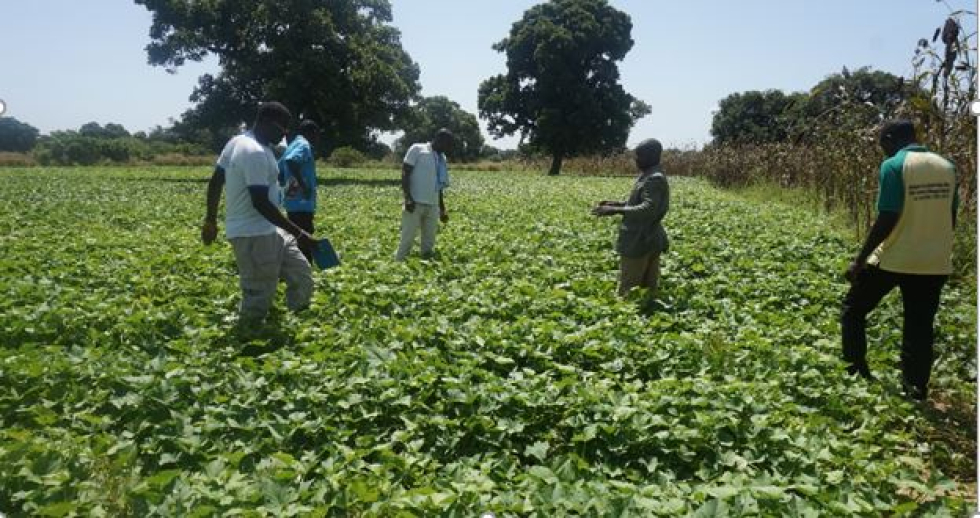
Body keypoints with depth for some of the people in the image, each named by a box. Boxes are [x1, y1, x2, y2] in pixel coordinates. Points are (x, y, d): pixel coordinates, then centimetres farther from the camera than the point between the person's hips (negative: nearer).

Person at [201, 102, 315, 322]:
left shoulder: (238, 142, 10)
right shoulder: (256, 152, -21)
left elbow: (215, 182, 16)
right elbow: (261, 203, -25)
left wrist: (211, 219, 24)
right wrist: (298, 233, -22)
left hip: (266, 231, 10)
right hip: (254, 235, -10)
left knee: (301, 274, 13)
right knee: (258, 298, -3)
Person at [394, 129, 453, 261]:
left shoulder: (442, 158, 18)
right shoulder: (417, 149, -1)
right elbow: (405, 173, -7)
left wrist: (442, 209, 22)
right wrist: (408, 198, -17)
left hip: (433, 206, 6)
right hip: (415, 203, -6)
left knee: (429, 242, 6)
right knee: (407, 239, -6)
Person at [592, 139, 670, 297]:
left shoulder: (655, 179, -18)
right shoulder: (647, 175, 13)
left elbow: (648, 209, -28)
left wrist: (616, 211, -31)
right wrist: (617, 203, 12)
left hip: (641, 241, -10)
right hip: (648, 239, 10)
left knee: (628, 291, -7)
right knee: (648, 287, 12)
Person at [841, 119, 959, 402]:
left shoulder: (893, 166, -13)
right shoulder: (947, 166, 7)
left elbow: (887, 220, -18)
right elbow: (951, 218, 10)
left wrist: (859, 260, -12)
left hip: (893, 260, -5)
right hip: (935, 262, 6)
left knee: (853, 310, 14)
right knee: (920, 328, 12)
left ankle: (856, 371, 14)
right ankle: (916, 391, 16)